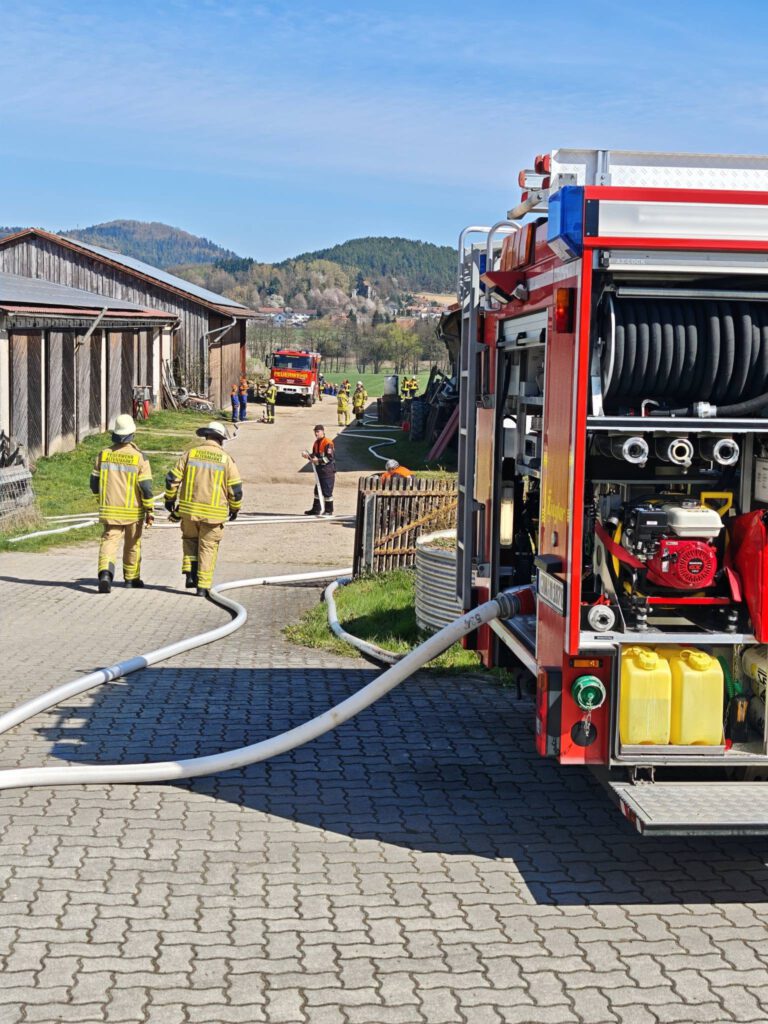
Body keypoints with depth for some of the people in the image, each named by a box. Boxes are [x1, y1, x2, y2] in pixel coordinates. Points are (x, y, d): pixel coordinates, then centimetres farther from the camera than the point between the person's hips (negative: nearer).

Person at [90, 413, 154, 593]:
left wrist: (102, 501, 25)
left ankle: (105, 573, -28)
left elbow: (94, 483, 7)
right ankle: (131, 578, 32)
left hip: (109, 509, 1)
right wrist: (149, 511, -3)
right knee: (132, 545, 17)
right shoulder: (139, 457, -10)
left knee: (109, 541, -3)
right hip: (133, 511, -1)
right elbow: (146, 487, -12)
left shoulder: (103, 454, -1)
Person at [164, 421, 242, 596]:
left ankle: (190, 573, 8)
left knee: (190, 539, 23)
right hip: (214, 513, -2)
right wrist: (235, 509, 14)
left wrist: (170, 498, 17)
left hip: (189, 509, 2)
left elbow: (173, 478, 2)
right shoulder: (226, 459, -3)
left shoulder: (191, 453, 1)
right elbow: (236, 488, -1)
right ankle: (203, 586, 6)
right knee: (208, 548, 8)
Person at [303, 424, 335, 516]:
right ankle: (316, 509, 23)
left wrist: (318, 460, -23)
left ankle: (329, 510, 5)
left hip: (328, 471, -9)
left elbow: (330, 457, -20)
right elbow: (315, 456, 19)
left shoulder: (328, 443, -14)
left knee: (327, 491, -4)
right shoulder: (316, 443, 13)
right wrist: (308, 455, 0)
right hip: (320, 470, 9)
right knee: (318, 490, 14)